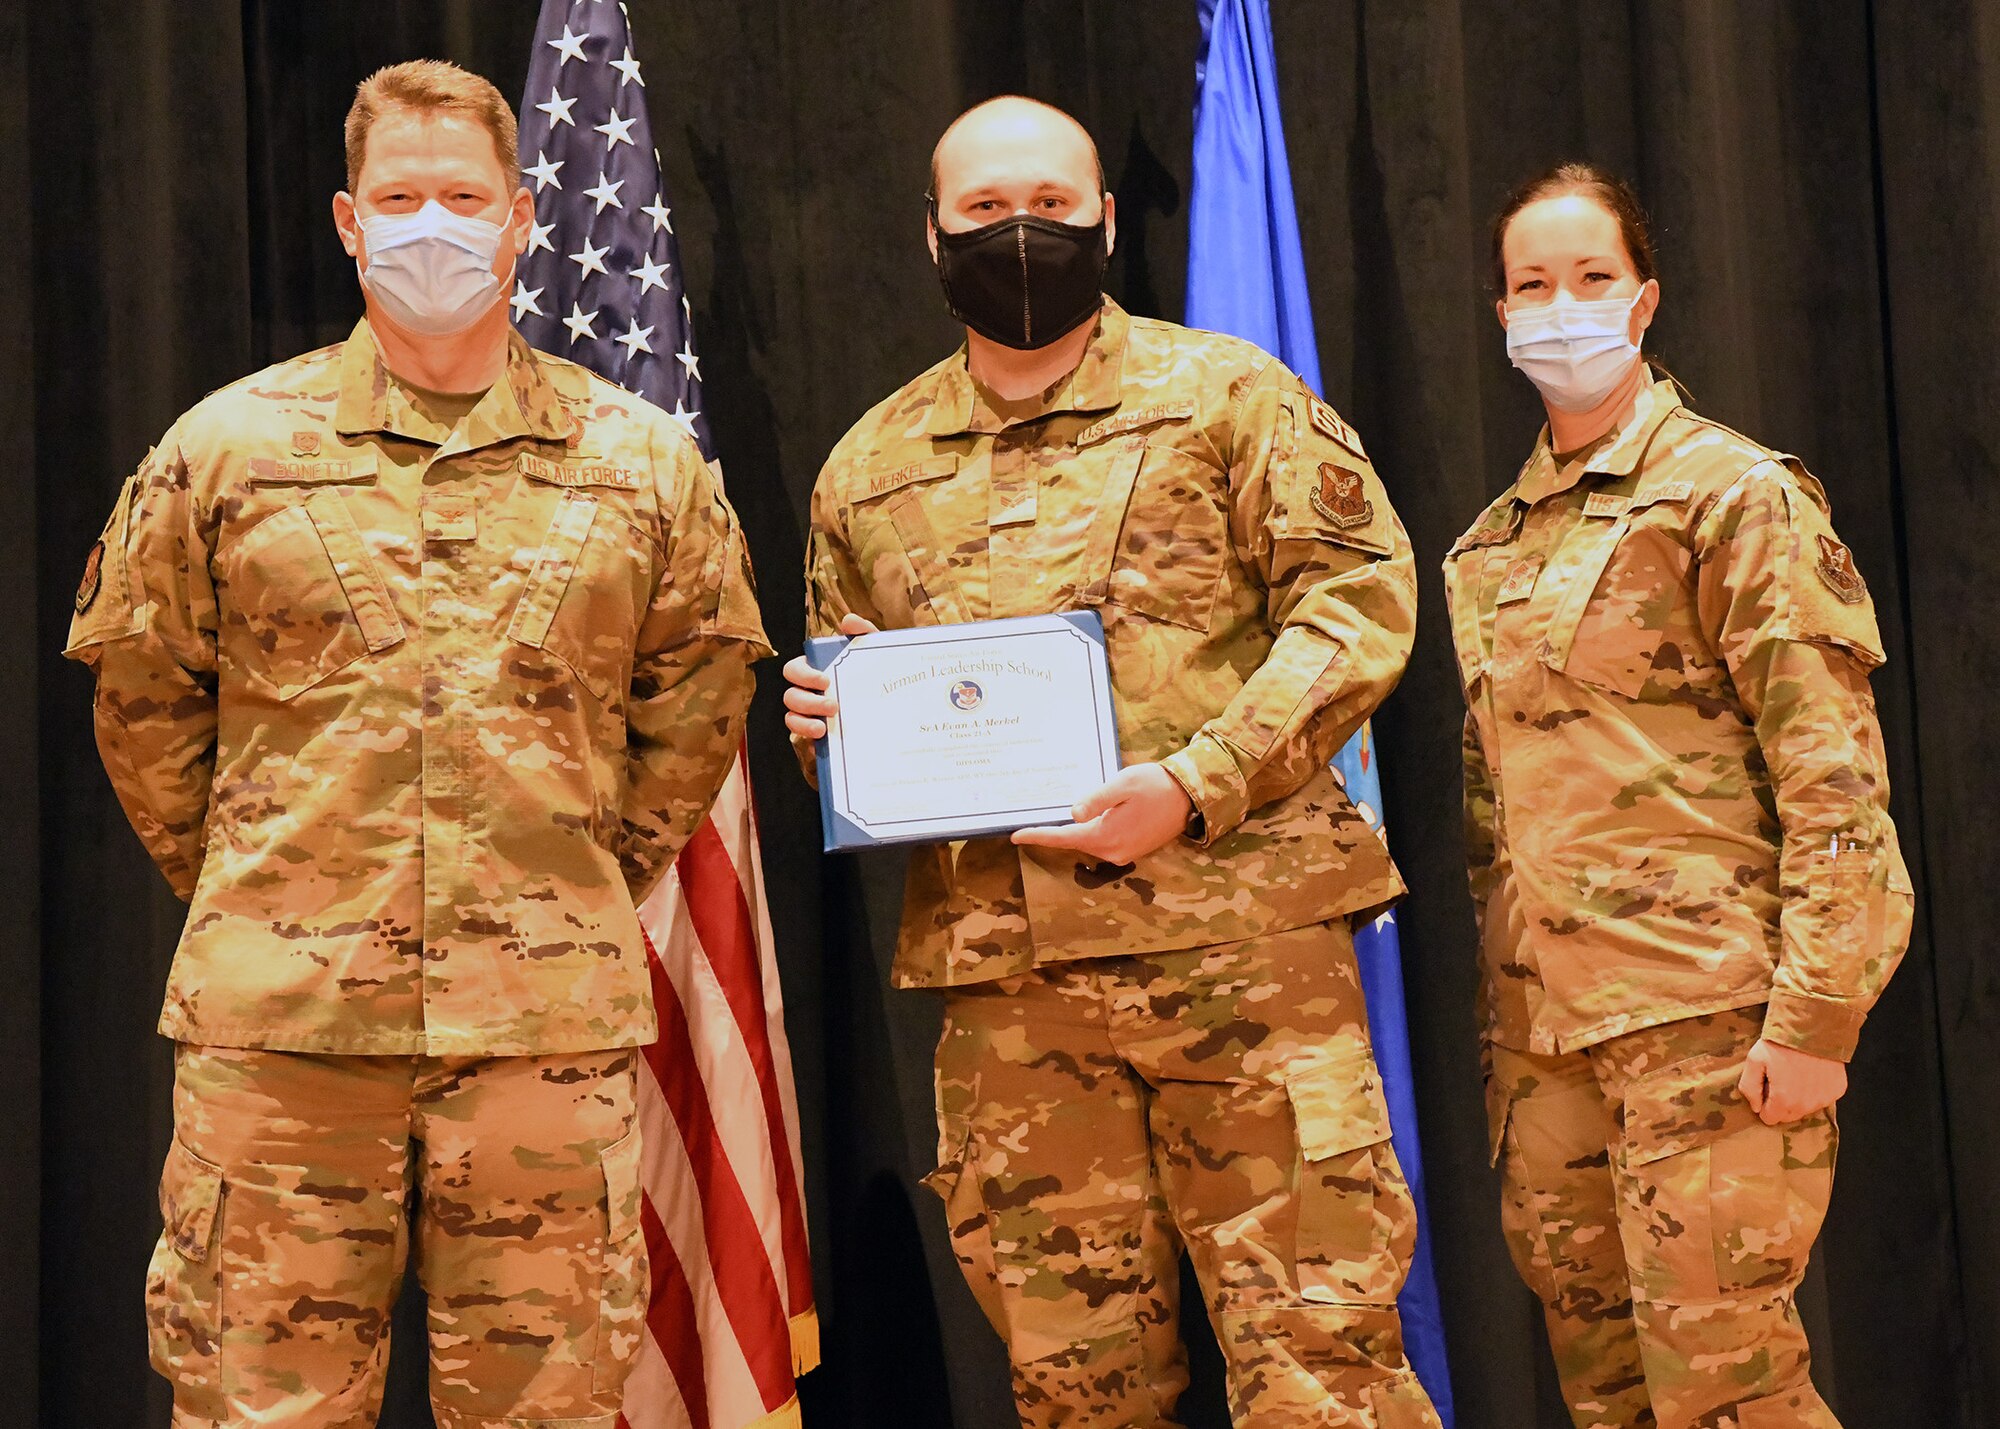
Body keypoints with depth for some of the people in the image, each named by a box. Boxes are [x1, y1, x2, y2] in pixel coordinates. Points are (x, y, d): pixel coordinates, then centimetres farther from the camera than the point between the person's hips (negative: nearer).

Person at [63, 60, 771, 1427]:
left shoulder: (645, 462, 7)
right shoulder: (223, 447, 5)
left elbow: (696, 702, 15)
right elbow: (142, 698, 11)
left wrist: (592, 880, 11)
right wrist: (248, 885, 9)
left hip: (550, 1019, 1)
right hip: (278, 1012, 0)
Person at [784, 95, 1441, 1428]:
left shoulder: (1223, 394, 5)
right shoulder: (868, 467, 17)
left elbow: (1359, 596, -3)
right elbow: (854, 685, 28)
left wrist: (1196, 787, -14)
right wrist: (822, 727, 3)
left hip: (1238, 931, -3)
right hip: (1001, 975, 4)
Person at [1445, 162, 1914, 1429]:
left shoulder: (1730, 492, -3)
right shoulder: (1494, 544, 16)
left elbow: (1836, 777, -9)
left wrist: (1814, 1020, -16)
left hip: (1704, 1011, -6)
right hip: (1546, 1022, 6)